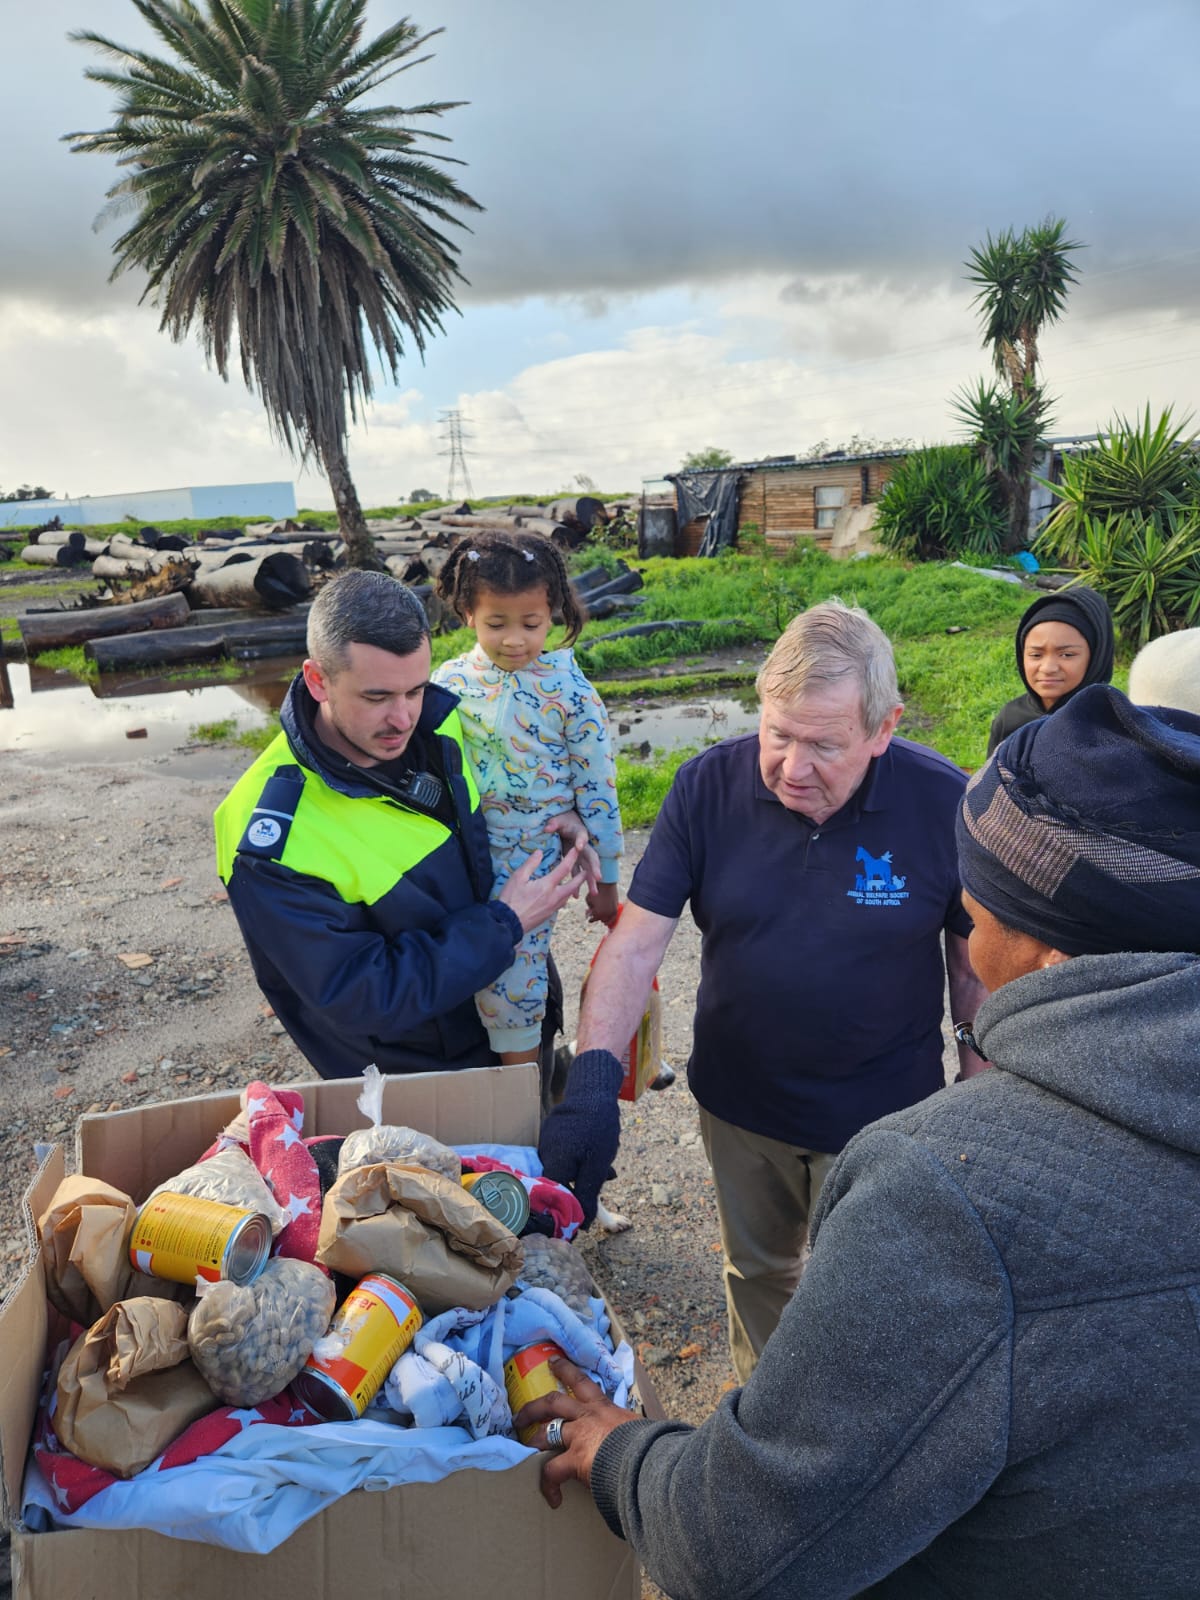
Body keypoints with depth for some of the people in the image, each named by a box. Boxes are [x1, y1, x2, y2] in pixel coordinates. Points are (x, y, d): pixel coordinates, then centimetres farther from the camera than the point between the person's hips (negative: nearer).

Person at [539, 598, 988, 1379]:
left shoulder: (945, 803, -20)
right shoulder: (709, 787, -17)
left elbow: (979, 963, -8)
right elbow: (636, 943, -18)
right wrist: (593, 1080, -30)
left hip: (881, 1115, -2)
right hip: (740, 1101, 2)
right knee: (757, 1270, 26)